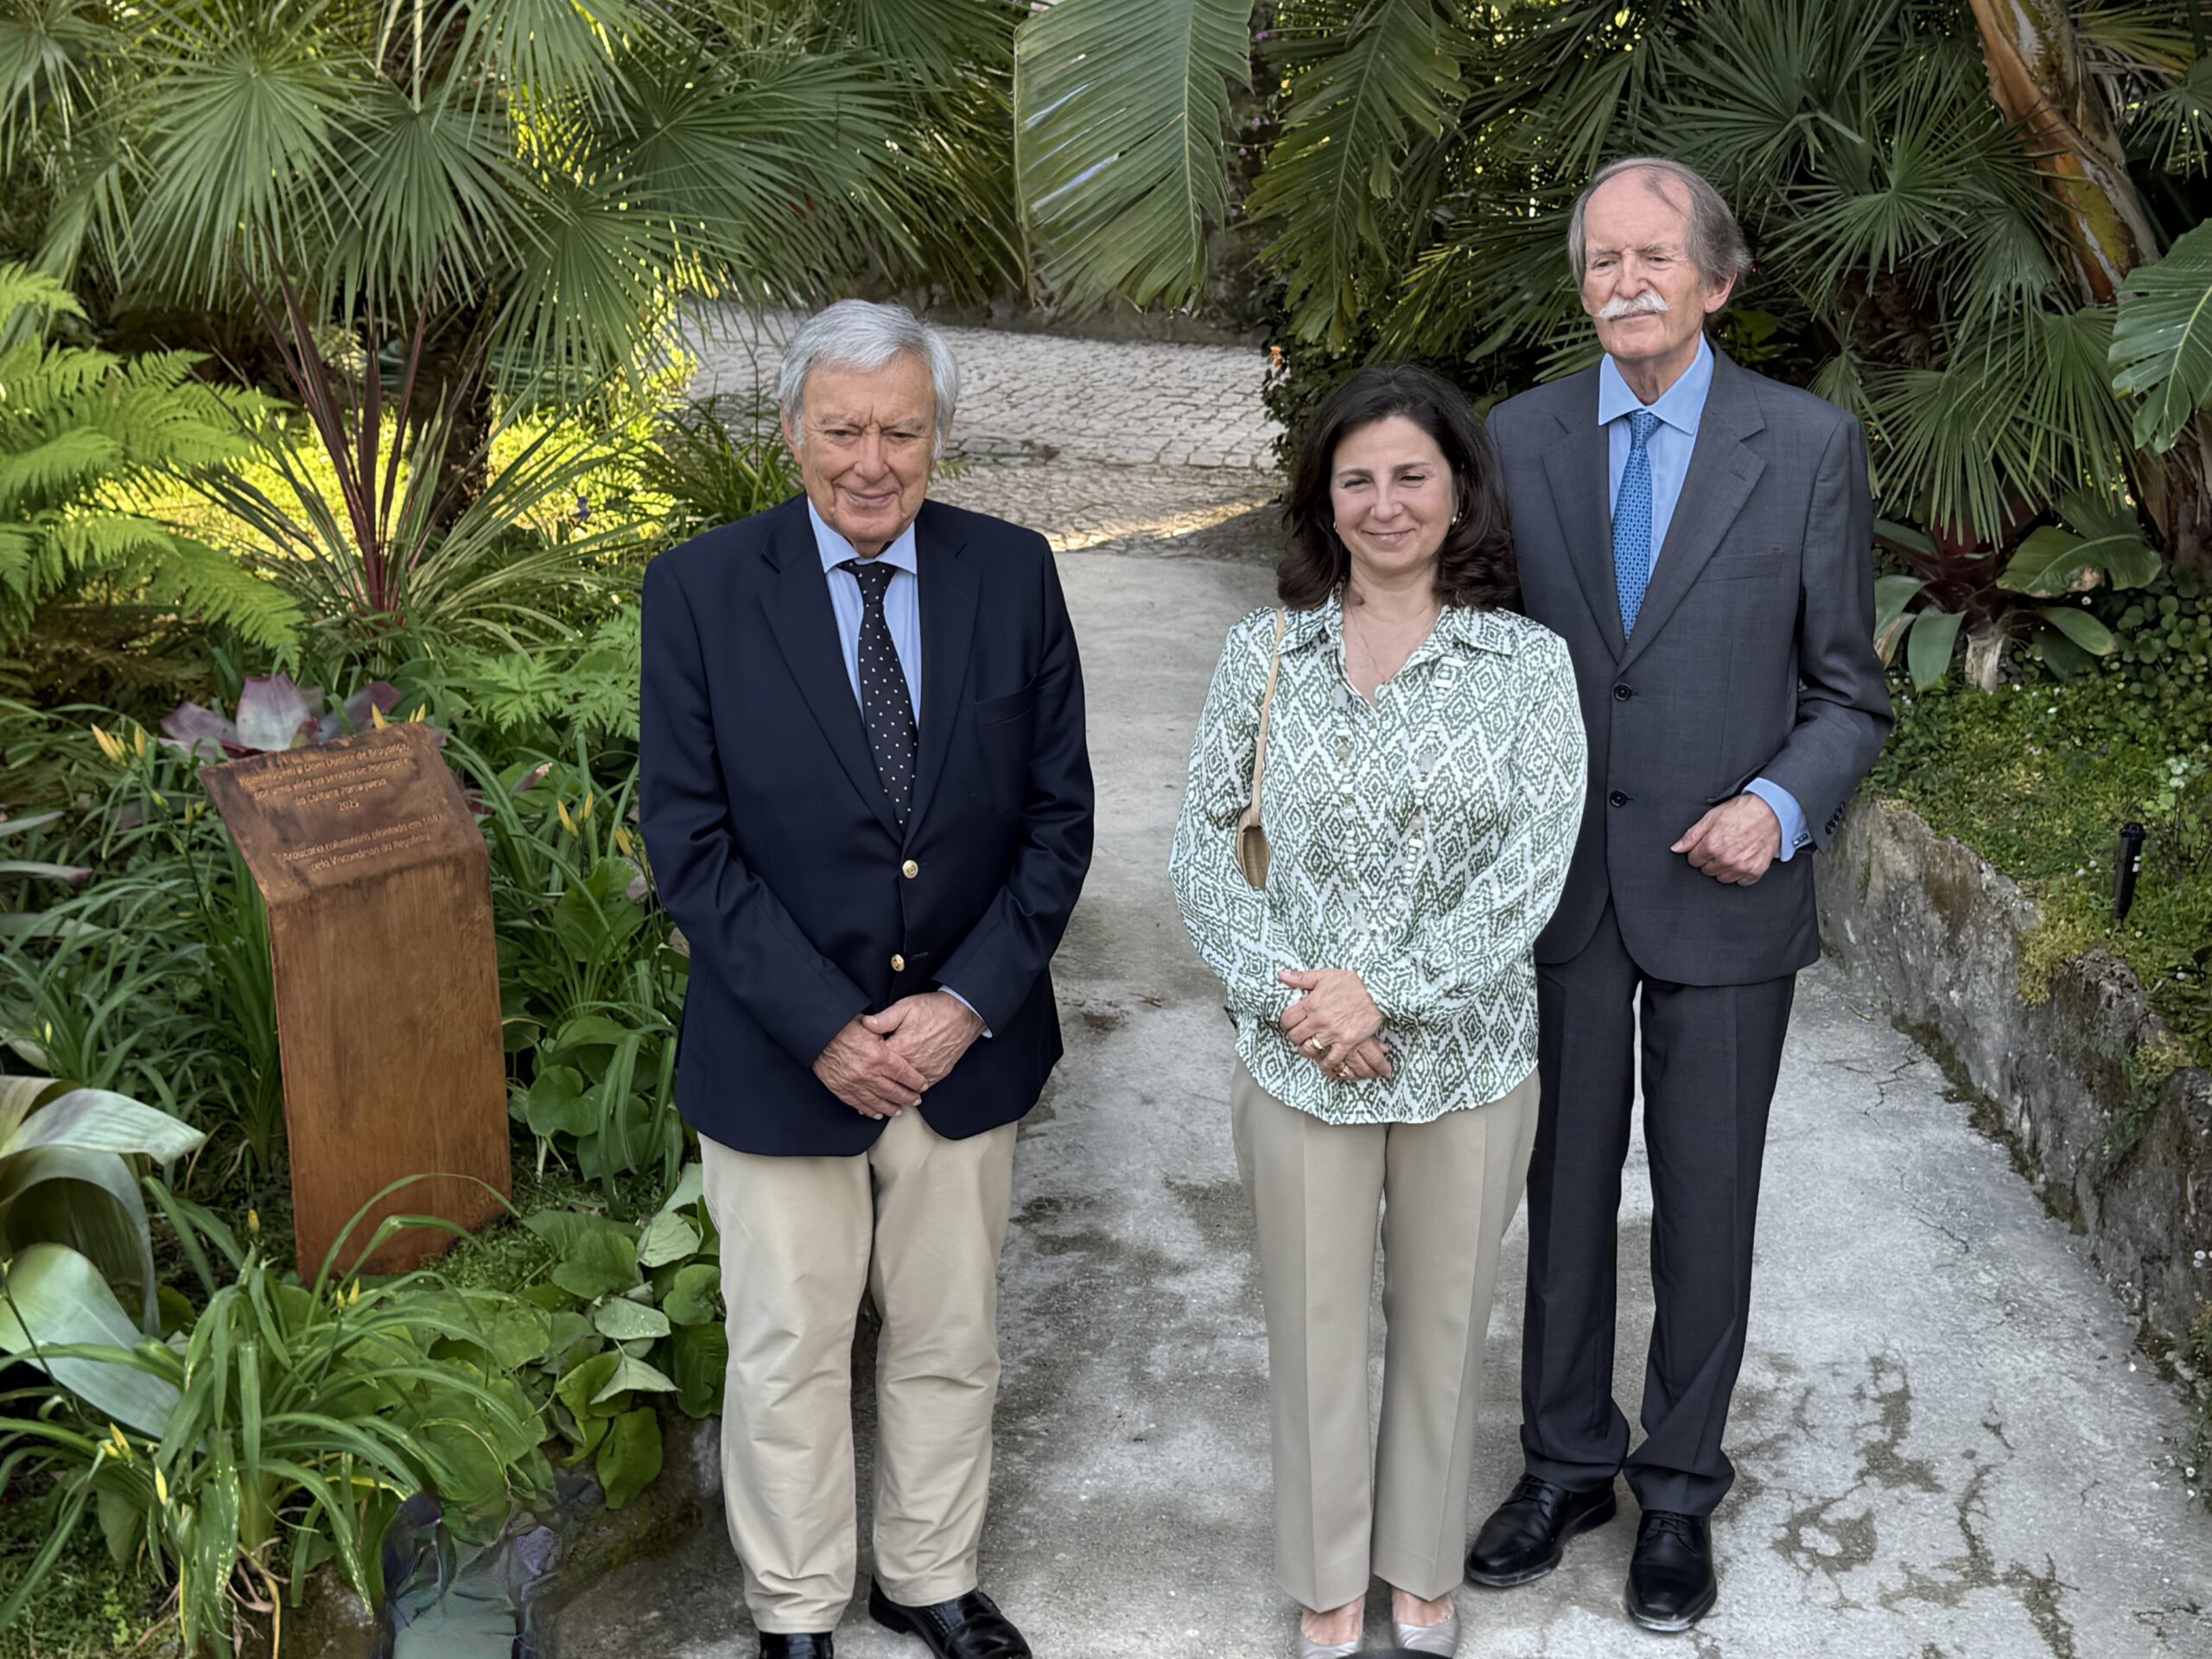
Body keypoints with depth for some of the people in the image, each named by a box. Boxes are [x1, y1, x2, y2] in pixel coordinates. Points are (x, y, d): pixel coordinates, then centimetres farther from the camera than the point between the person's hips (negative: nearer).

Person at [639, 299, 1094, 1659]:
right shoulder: (702, 588, -10)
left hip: (966, 1038, 2)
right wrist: (824, 1026, -17)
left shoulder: (1013, 575, -4)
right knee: (789, 1354, 13)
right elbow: (689, 839, -11)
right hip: (780, 1051, -2)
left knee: (952, 1339, 19)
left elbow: (1058, 813, -2)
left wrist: (968, 1001, -12)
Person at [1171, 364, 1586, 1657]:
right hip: (1298, 1060, 1)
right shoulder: (1266, 650, -1)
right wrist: (1286, 990, -13)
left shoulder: (1529, 663, -5)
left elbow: (1532, 872, -12)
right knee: (1315, 1327, 13)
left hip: (1469, 1058, 0)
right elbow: (1206, 843, 0)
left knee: (1444, 1321, 15)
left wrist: (1384, 992, -18)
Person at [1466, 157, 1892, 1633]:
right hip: (1558, 887, 2)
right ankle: (1566, 1462, 33)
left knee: (1706, 1204, 11)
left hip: (1724, 896, -1)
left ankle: (1681, 1490, 30)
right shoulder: (1519, 438, 2)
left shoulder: (1810, 445, -4)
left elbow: (1849, 692, 0)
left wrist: (1782, 805, -18)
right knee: (1564, 1190, 14)